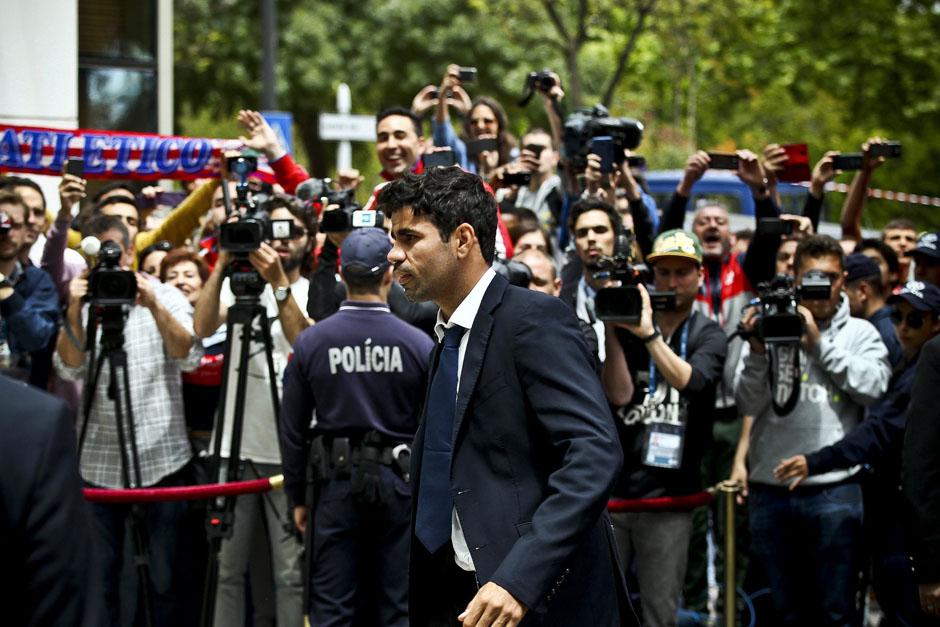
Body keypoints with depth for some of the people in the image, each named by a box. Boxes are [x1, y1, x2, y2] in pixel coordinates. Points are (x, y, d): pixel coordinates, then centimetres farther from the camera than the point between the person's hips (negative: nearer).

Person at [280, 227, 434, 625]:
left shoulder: (310, 342, -3)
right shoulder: (419, 345, -5)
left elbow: (292, 431, 1)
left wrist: (297, 498, 11)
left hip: (338, 483, 0)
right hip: (399, 485, 0)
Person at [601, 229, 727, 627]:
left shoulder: (708, 336, 4)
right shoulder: (629, 328, 7)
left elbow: (690, 381, -16)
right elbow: (619, 394, -5)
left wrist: (650, 333, -22)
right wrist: (613, 331, -10)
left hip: (668, 497, -1)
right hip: (613, 487, 1)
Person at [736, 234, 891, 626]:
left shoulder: (859, 333, 7)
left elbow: (874, 388, -10)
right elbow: (748, 404, 4)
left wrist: (819, 343, -9)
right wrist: (758, 351, -10)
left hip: (834, 489, -2)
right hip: (769, 487, 2)